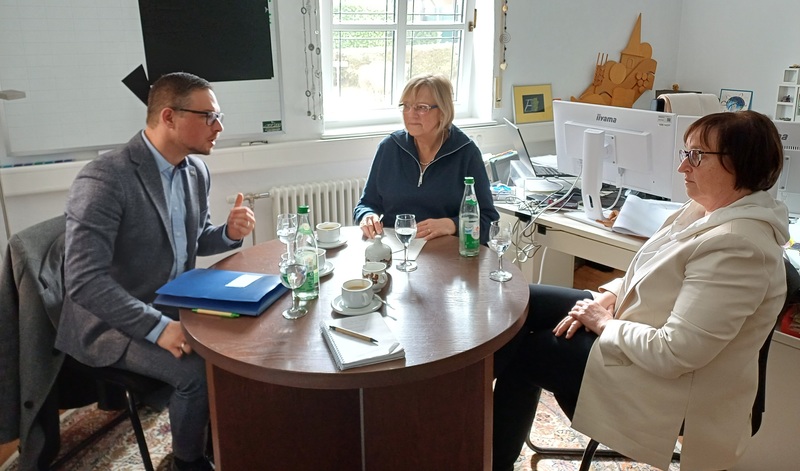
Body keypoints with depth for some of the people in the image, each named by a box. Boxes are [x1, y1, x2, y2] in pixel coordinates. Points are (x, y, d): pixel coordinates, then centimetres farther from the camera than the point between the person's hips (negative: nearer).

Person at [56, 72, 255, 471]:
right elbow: (84, 281, -27)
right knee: (199, 371, -25)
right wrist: (158, 327, -32)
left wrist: (229, 233, -7)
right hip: (114, 322, -7)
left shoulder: (197, 171, 1)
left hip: (174, 305, 7)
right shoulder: (104, 179, -23)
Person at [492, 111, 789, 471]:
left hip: (670, 385, -9)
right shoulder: (708, 208, 1)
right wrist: (609, 296, -3)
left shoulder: (737, 247, -29)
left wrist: (604, 323, -17)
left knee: (523, 352, -1)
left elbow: (673, 354, -32)